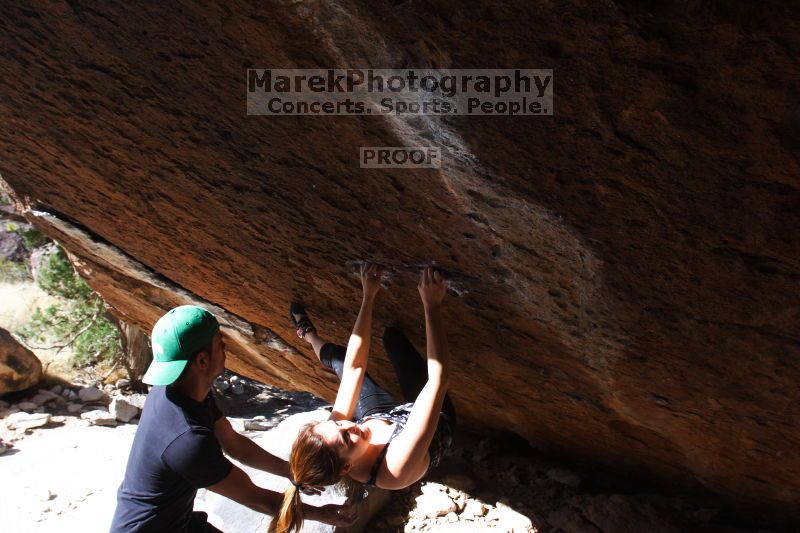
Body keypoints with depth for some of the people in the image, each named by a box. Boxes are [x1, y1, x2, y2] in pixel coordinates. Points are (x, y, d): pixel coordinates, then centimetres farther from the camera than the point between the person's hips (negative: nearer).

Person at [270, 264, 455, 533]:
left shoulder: (336, 424, -34)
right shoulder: (397, 469, -49)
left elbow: (353, 367, -26)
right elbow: (438, 379, -52)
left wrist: (368, 296, -29)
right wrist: (432, 304, -52)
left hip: (384, 416, 3)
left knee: (340, 360, 18)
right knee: (391, 335, -2)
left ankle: (313, 340, 54)